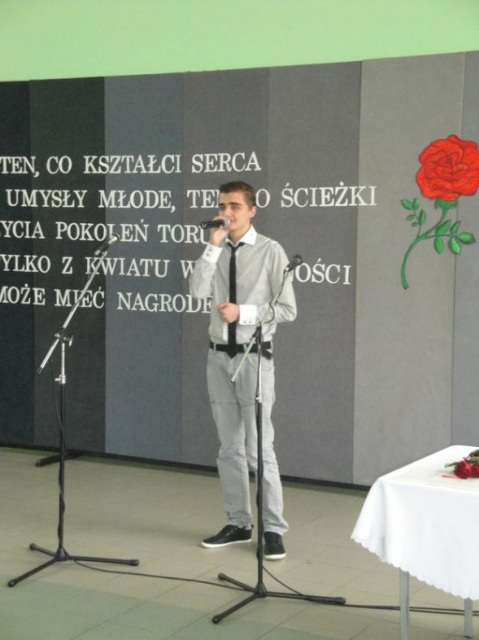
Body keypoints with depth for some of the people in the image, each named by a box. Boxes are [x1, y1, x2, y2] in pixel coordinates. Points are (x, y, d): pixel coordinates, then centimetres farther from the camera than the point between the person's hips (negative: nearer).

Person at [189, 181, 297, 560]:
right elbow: (197, 292, -10)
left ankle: (273, 529, 6)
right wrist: (213, 246, -13)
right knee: (229, 447, 12)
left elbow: (287, 310, -8)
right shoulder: (216, 252, 6)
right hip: (220, 356, 5)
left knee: (259, 448, -5)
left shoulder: (270, 251, -7)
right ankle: (238, 523, 24)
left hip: (254, 357, -5)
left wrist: (243, 312, -17)